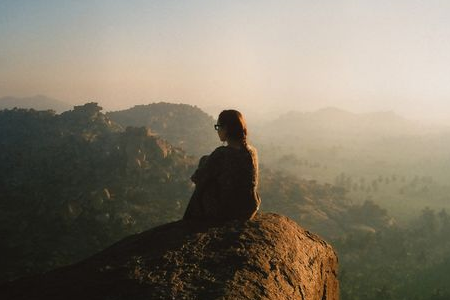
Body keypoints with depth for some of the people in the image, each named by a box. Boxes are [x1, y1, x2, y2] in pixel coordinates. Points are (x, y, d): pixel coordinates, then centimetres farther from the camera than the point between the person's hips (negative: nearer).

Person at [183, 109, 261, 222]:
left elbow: (198, 178, -10)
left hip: (227, 213, -6)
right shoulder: (252, 151, -2)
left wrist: (194, 176, 14)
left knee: (202, 188, 22)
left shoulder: (221, 153, -21)